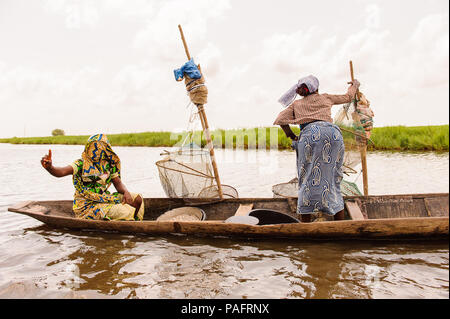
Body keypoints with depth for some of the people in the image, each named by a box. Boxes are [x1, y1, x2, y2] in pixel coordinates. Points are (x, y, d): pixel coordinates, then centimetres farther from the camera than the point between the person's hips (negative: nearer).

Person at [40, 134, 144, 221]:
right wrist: (49, 167, -49)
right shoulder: (81, 164, -12)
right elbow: (61, 172, -27)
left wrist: (126, 192, -14)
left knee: (137, 199, -3)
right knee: (125, 212, -24)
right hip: (87, 206, -6)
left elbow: (118, 182, 7)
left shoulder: (108, 164, 3)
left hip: (103, 199, 6)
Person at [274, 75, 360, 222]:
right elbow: (348, 97, 46)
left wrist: (292, 137, 21)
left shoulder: (296, 104, 26)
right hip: (333, 132, 2)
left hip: (311, 133, -2)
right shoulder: (324, 97, 31)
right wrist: (355, 85, 65)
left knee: (308, 179, 0)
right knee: (334, 180, 9)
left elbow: (280, 120, 11)